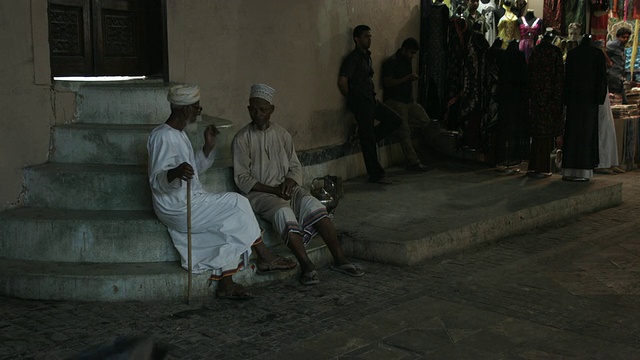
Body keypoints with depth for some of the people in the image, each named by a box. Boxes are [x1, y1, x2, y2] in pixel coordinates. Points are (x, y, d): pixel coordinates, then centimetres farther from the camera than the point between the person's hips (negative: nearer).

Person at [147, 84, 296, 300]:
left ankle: (226, 285, -5)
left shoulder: (178, 134, 16)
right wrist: (175, 173, -46)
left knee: (230, 223, -2)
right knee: (237, 203, -10)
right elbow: (156, 180, -25)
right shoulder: (163, 137, -17)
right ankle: (265, 257, 5)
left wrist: (208, 147, 9)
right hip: (178, 208, -10)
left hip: (188, 203, 10)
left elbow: (194, 170, 23)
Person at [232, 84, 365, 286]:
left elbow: (295, 166, 14)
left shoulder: (282, 135, 12)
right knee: (283, 211, -35)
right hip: (258, 193, -4)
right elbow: (242, 178, -7)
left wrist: (289, 181, -10)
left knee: (311, 203, -25)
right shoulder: (241, 139, -2)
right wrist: (273, 190, -17)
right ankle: (307, 266, -35)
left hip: (286, 188, 4)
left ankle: (339, 259, -25)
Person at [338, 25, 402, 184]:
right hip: (360, 102, -9)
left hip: (371, 100, 9)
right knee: (368, 140, -5)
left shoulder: (367, 57, 18)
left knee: (395, 120, 6)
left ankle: (366, 138, 11)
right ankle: (376, 175, 1)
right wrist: (351, 99, -6)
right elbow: (342, 81, -19)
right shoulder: (353, 58, -10)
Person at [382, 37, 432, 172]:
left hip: (408, 100, 9)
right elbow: (387, 82, -18)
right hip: (395, 101, -9)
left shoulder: (407, 61, 16)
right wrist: (407, 78, -19)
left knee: (426, 122, 0)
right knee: (404, 131, -10)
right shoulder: (391, 62, -11)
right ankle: (413, 162, -10)